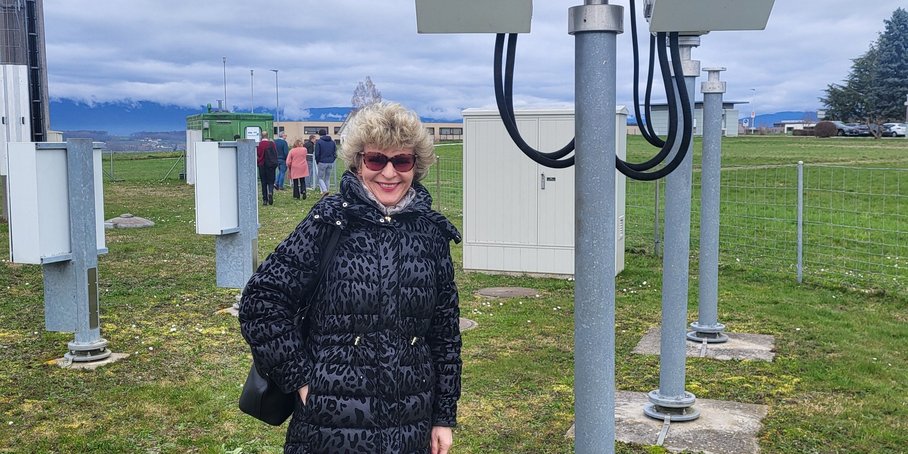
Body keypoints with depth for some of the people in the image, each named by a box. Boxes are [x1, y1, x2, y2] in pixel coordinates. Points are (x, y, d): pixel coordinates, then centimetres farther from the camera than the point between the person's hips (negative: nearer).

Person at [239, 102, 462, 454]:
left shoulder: (431, 231, 2)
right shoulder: (330, 222, -7)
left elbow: (446, 331, 7)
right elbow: (260, 301, -7)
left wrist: (445, 417, 8)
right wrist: (301, 378, -9)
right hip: (332, 423, -3)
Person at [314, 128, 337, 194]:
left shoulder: (319, 142, -6)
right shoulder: (332, 142, 7)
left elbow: (317, 154, -7)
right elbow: (335, 153, 7)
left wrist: (317, 162, 5)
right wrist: (332, 160, 14)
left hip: (322, 162, -4)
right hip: (330, 163, 4)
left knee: (320, 178, 4)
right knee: (328, 178, 14)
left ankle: (324, 190, -16)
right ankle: (327, 190, 14)